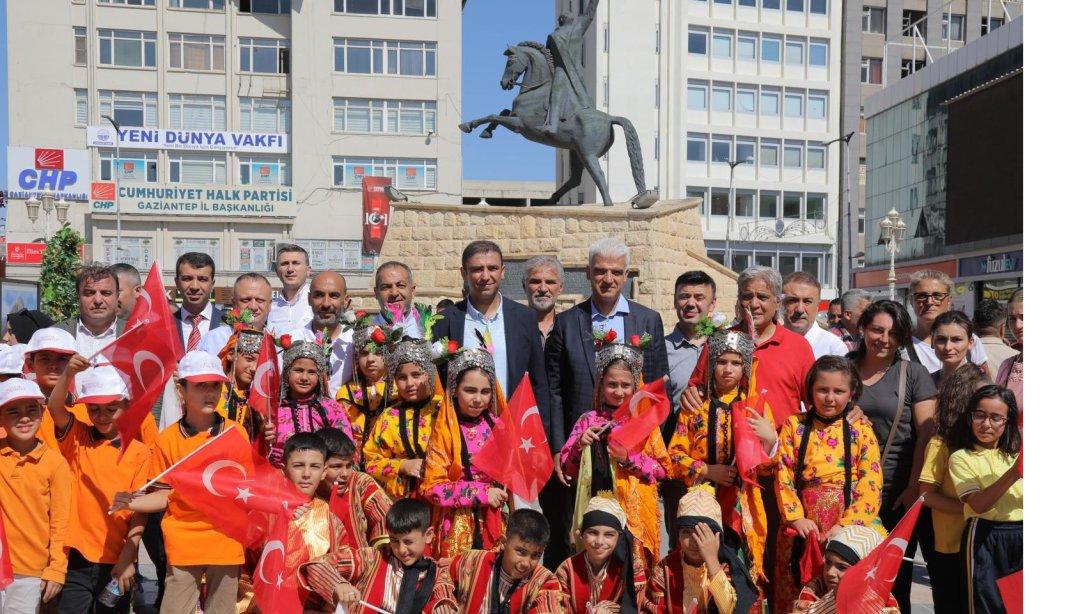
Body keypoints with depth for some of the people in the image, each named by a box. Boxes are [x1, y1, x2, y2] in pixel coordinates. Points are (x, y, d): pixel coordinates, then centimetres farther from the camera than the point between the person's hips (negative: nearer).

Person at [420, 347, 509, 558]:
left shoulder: (495, 425, 4)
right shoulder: (445, 430, -8)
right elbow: (432, 487, -11)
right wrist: (481, 493, -15)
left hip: (494, 523, 4)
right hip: (459, 529, -4)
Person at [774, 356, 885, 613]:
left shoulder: (861, 430, 3)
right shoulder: (794, 426, 5)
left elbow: (871, 485, -5)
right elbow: (784, 476, 0)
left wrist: (846, 525, -15)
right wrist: (796, 517, -12)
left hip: (852, 522, -1)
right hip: (804, 525, 1)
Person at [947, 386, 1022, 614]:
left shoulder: (1016, 453, 12)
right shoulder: (961, 457, -2)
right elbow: (978, 504, -16)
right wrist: (1013, 474, -26)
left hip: (1020, 535, 4)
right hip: (985, 537, -4)